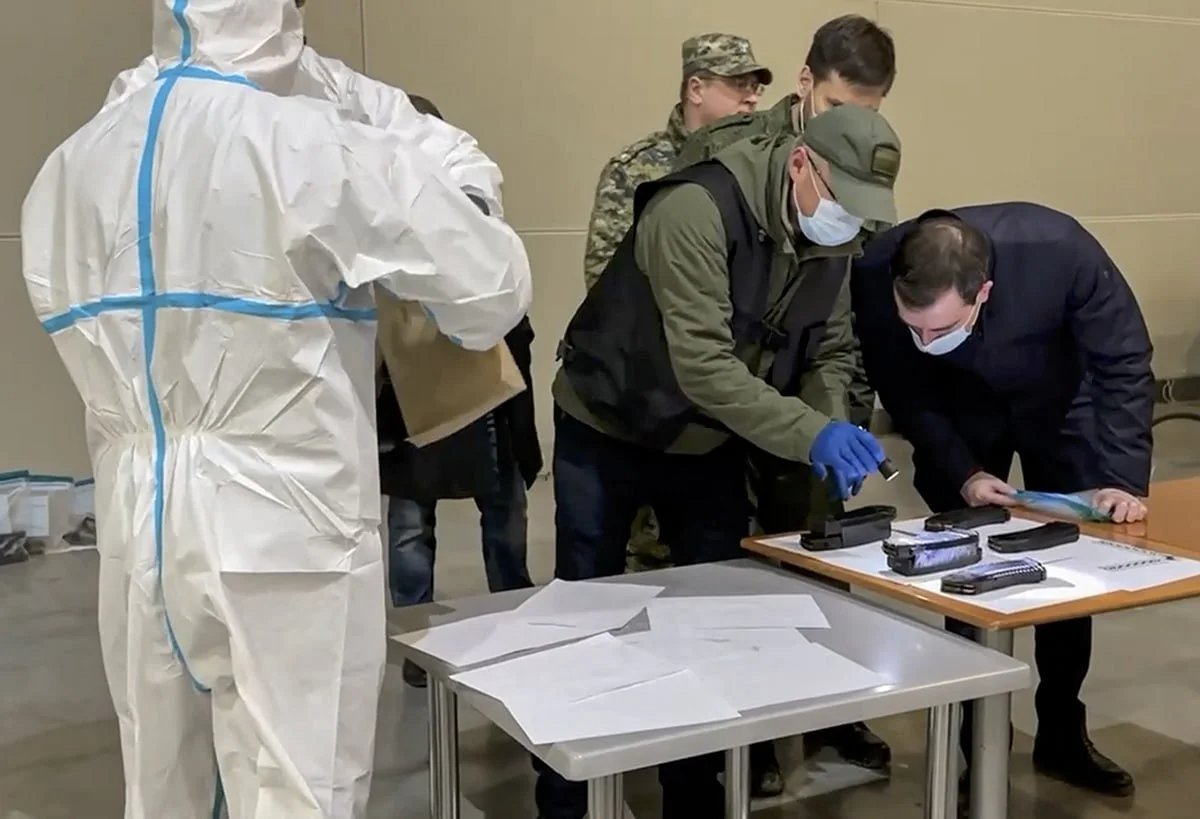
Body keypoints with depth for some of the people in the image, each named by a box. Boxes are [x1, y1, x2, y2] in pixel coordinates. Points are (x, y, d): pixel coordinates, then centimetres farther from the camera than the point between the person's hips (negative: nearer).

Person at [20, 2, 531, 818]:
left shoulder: (72, 164, 4)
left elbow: (74, 320, 13)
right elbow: (496, 286, -7)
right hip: (282, 519, -5)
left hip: (140, 518, 6)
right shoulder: (321, 150, -12)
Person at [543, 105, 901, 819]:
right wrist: (810, 434, -42)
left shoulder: (835, 245, -6)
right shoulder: (697, 209, -30)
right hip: (608, 436, -6)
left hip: (710, 446, 6)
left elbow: (830, 354, -2)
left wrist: (835, 426, -23)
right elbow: (702, 364, -36)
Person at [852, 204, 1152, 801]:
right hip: (960, 409, 0)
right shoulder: (875, 277, -35)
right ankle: (976, 740, 13)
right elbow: (904, 391, -18)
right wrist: (961, 472, -27)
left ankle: (1061, 734, 22)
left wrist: (1124, 478, -32)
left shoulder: (1060, 251, -40)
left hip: (1059, 402, 0)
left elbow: (1123, 362, -26)